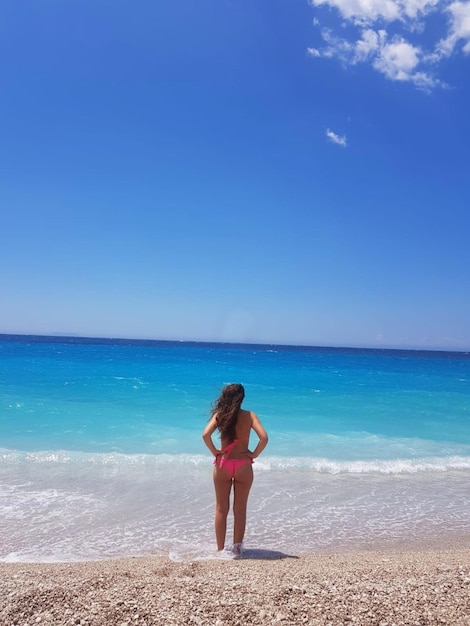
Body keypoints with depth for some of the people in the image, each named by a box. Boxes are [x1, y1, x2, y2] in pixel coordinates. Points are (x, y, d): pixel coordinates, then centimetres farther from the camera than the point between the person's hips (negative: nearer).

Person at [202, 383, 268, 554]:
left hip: (223, 465, 1)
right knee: (240, 509, 14)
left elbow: (205, 434, -19)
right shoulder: (249, 416, -5)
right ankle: (237, 547, 20)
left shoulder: (219, 415, -4)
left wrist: (214, 451, -5)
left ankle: (220, 549, 20)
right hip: (243, 466, 0)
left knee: (221, 509, 13)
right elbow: (264, 438, -16)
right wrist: (254, 454, -3)